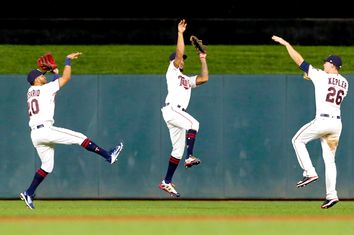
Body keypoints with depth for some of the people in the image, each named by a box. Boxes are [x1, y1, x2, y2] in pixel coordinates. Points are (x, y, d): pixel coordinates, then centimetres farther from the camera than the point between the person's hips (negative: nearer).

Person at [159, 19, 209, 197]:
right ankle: (190, 157, -38)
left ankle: (167, 182, 7)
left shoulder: (187, 80, 30)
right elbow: (179, 52, -2)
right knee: (193, 124, -31)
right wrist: (180, 33, -2)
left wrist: (203, 60, 22)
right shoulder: (172, 72, 11)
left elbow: (204, 78, 19)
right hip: (171, 109, -8)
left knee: (178, 149, 5)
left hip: (179, 113, 8)